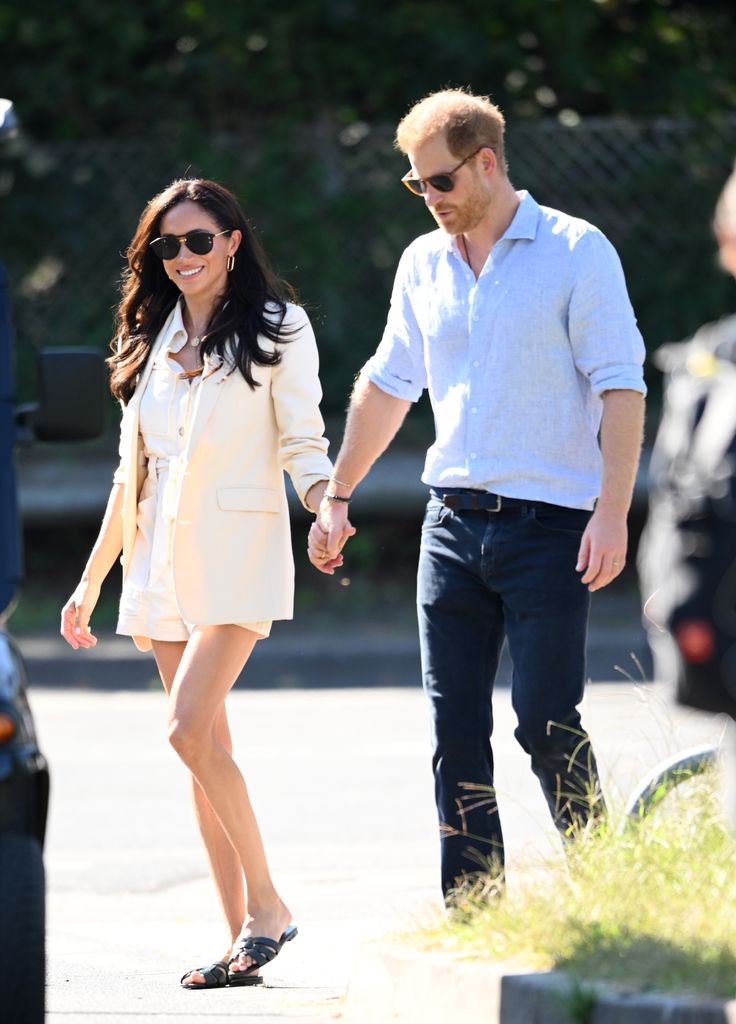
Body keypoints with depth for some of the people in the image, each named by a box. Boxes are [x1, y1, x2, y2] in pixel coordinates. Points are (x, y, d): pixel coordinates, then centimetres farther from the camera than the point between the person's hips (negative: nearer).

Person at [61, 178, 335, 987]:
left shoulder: (277, 329, 1)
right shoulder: (152, 340, 15)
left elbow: (302, 444, -4)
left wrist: (325, 508, -25)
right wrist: (90, 581, 18)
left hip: (239, 551, -6)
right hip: (163, 556, 6)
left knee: (189, 729, -19)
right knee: (207, 746, 3)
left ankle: (266, 904, -10)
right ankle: (242, 933, 4)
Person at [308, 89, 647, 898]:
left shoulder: (576, 252, -5)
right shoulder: (423, 264, 12)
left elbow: (621, 385, -9)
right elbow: (387, 386, 23)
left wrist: (612, 511, -18)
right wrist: (336, 498, 23)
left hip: (549, 522, -5)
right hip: (453, 520, 5)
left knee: (546, 723, -10)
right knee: (454, 731, 2)